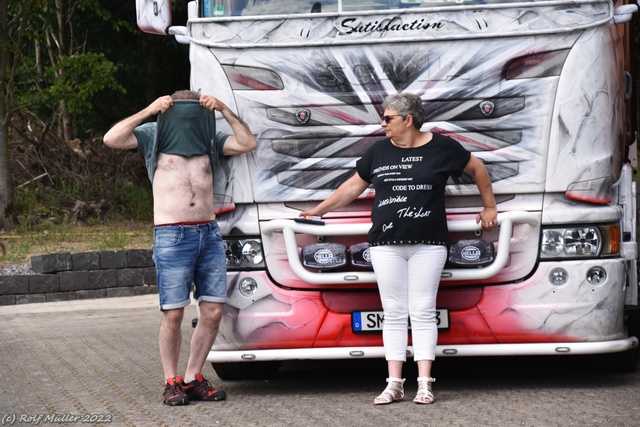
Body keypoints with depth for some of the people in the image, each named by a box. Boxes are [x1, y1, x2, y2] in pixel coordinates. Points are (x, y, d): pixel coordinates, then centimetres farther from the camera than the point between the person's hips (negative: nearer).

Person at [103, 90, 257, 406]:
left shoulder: (210, 138, 16)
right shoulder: (153, 135, 6)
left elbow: (248, 144, 4)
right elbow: (111, 139, -8)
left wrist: (224, 111, -1)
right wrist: (148, 111, -8)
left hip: (209, 234, 4)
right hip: (172, 237, -4)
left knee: (213, 311, 0)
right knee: (173, 315, -6)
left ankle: (193, 379, 12)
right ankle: (171, 382, 6)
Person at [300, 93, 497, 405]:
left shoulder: (442, 148, 0)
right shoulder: (379, 152, 9)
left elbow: (477, 168, 12)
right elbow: (353, 186, 17)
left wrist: (489, 207, 16)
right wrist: (318, 211, 18)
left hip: (428, 245, -3)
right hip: (386, 245, 3)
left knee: (423, 312, -3)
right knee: (393, 314, 1)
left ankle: (424, 384, -2)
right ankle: (394, 383, 2)